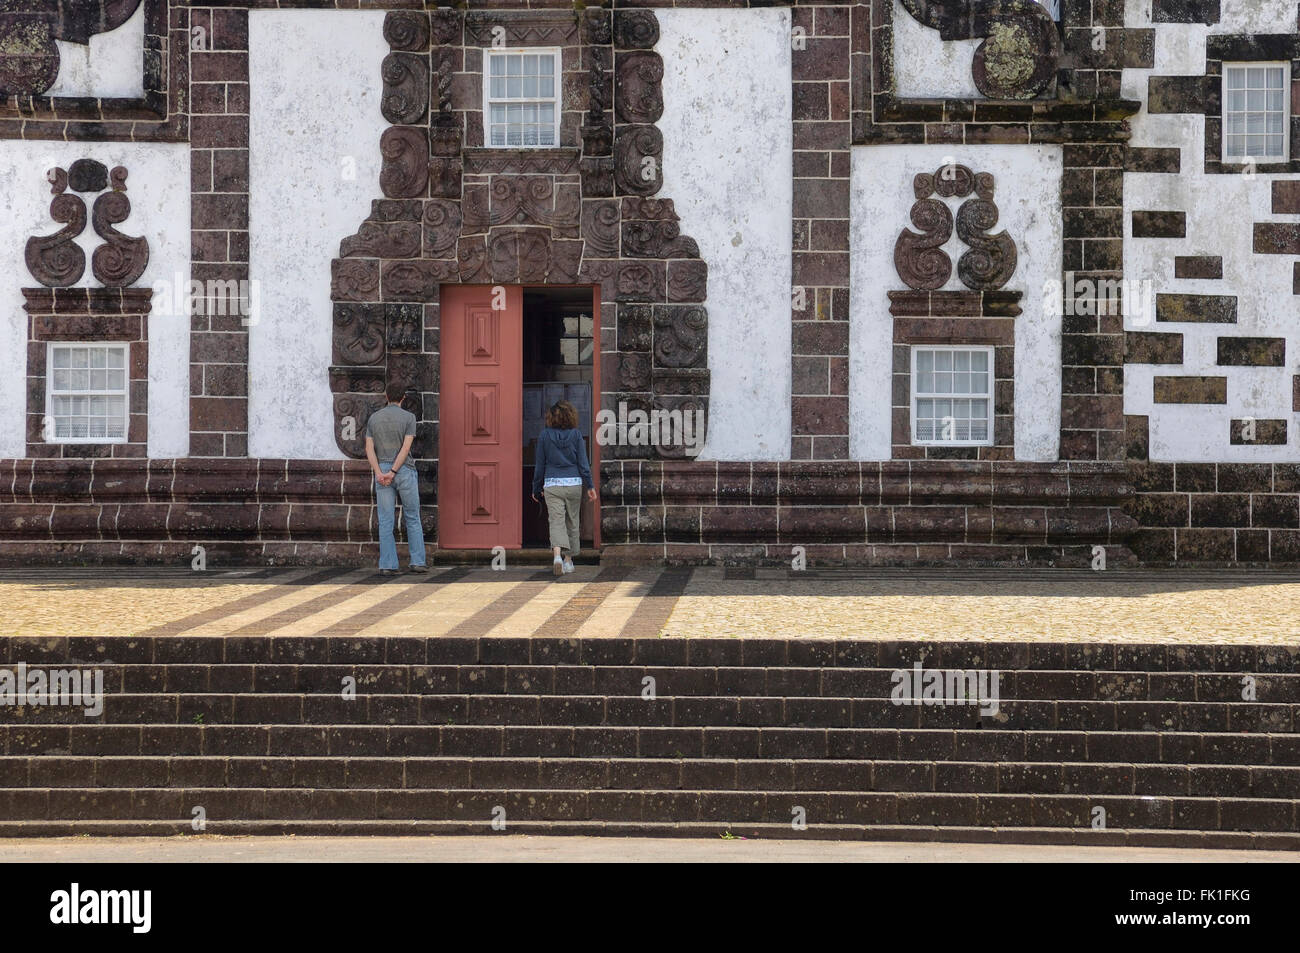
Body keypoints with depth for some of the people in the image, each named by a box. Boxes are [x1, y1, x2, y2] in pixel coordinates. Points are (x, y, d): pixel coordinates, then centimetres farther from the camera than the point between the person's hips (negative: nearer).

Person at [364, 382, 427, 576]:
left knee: (386, 521, 3)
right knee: (412, 518, 8)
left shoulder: (374, 418, 7)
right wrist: (393, 473, -14)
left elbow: (369, 449, -2)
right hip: (405, 471, -2)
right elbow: (406, 448, -13)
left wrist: (380, 474, -11)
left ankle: (387, 565, -2)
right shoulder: (408, 417, -3)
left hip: (381, 472, 3)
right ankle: (417, 562, 5)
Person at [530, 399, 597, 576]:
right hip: (574, 483, 1)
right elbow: (583, 462, -1)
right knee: (572, 522, 13)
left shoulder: (545, 435, 0)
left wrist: (536, 487, 14)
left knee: (556, 522, -5)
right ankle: (568, 560, 19)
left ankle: (557, 555, -29)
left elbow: (539, 464, 5)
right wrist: (590, 485, 4)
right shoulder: (576, 434, -1)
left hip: (552, 484, -1)